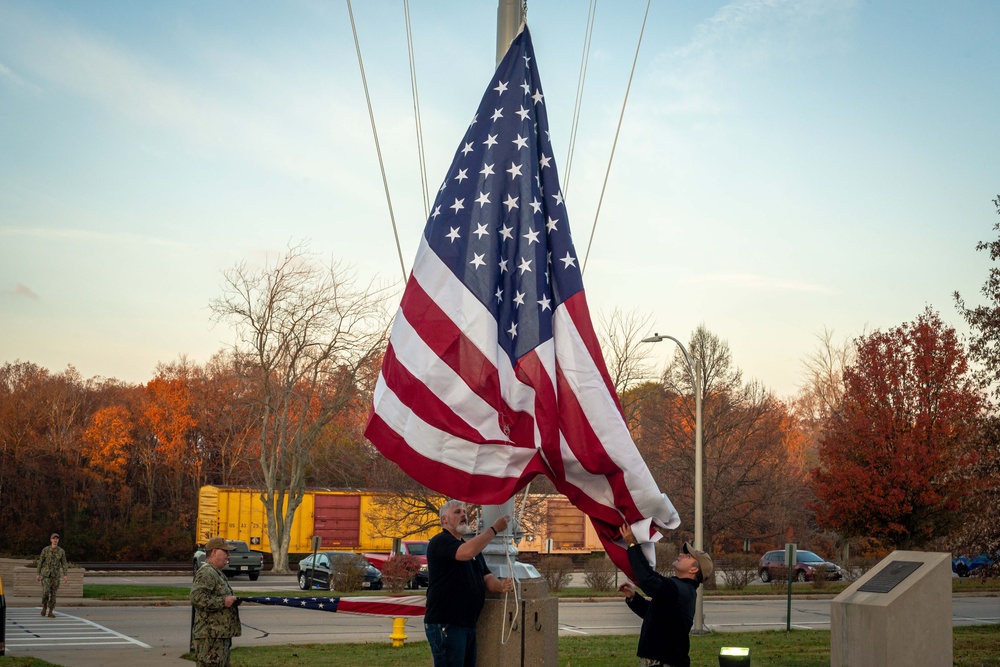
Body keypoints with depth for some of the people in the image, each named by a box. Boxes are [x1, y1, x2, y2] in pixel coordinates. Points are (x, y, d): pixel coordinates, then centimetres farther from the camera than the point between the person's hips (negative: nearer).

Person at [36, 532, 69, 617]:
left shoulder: (61, 551, -1)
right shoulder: (45, 550, -4)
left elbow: (64, 564, -1)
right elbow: (40, 562, 1)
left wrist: (65, 575, -12)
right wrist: (38, 574, -1)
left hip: (55, 574, 2)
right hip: (45, 573, -2)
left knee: (53, 593, 2)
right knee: (45, 591, -18)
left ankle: (50, 612, 11)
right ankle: (44, 606, 9)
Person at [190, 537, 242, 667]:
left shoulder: (217, 573, 20)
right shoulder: (206, 573, -13)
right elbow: (197, 598, -26)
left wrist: (232, 601, 14)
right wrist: (223, 602, -20)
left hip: (222, 635, 11)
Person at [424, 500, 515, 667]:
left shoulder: (472, 545, 20)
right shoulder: (440, 542, -9)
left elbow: (486, 577, 12)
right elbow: (467, 552, -28)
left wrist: (501, 585, -11)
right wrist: (494, 529, -20)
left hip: (468, 624, 9)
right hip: (445, 624, -9)